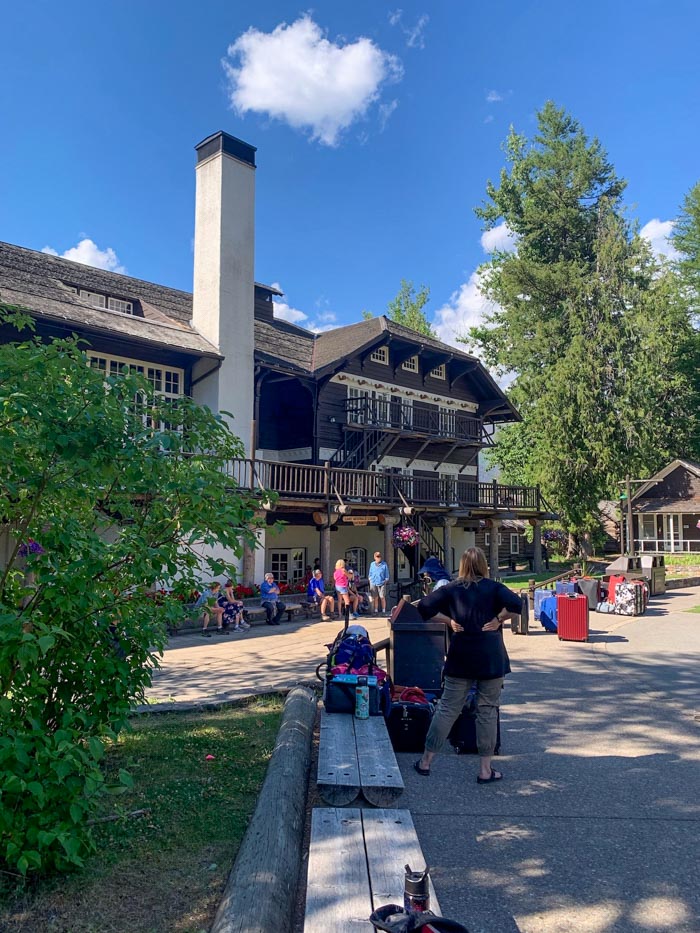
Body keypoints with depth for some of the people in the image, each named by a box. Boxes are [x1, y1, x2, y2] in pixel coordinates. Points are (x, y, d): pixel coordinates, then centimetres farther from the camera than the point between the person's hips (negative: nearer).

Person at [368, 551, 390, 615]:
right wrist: (370, 583, 9)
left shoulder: (384, 564, 1)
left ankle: (383, 611, 5)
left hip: (381, 583, -2)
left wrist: (385, 582, -1)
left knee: (382, 597, -3)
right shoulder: (372, 564, 9)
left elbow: (387, 575, 6)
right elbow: (370, 574, 15)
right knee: (375, 598, 4)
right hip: (373, 583, 2)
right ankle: (376, 611, 11)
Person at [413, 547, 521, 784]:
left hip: (461, 656, 2)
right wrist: (498, 619, -7)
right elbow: (515, 604, -20)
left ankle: (426, 761, 15)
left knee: (447, 707, 9)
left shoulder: (452, 589, 4)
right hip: (491, 657, -2)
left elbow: (424, 606, -4)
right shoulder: (493, 587, -3)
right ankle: (485, 770, 13)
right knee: (488, 710, 7)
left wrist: (449, 621, 1)